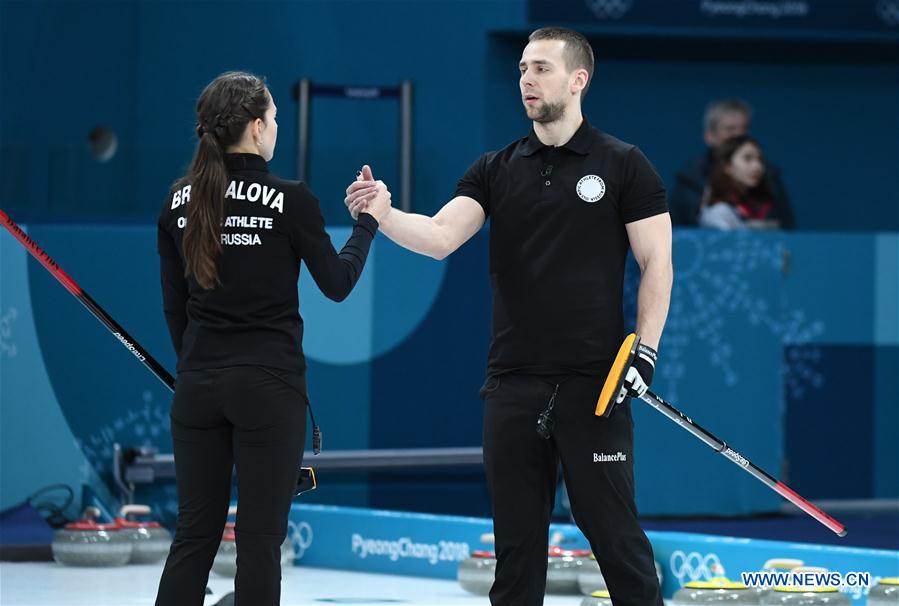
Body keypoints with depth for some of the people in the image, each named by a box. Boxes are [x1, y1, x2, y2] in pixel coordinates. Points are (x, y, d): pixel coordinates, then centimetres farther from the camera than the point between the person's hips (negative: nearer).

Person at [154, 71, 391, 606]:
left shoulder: (181, 201, 3)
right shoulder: (290, 200, -11)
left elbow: (174, 302, 9)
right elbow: (337, 283, -1)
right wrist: (370, 221, 12)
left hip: (198, 383, 4)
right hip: (268, 385, -4)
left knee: (195, 535, 9)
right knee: (259, 540, 1)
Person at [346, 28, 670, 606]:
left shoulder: (624, 166, 0)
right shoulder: (496, 169, 9)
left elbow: (657, 262, -1)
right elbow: (440, 236, -3)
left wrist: (645, 351, -10)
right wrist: (379, 214, -21)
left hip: (593, 382, -4)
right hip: (513, 382, 4)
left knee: (610, 525, -4)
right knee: (517, 533, 7)